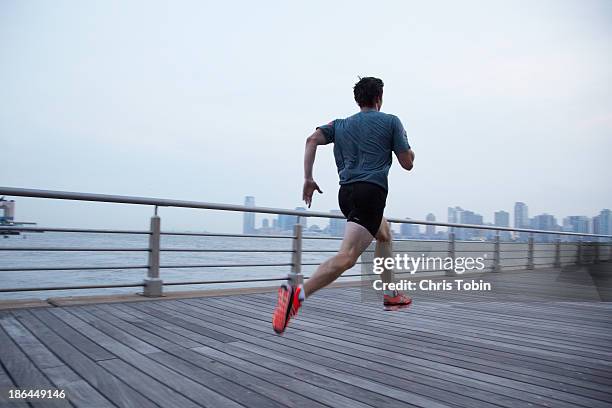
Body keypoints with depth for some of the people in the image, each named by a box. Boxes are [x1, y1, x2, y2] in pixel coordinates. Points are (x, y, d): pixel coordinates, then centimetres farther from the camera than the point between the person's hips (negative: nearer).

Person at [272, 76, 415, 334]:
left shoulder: (340, 124, 20)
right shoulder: (391, 121, 10)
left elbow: (312, 140, 3)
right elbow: (407, 163, 9)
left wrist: (308, 179, 3)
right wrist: (408, 148, 31)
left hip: (346, 193, 7)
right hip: (371, 191, -7)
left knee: (385, 233, 31)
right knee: (347, 257, -20)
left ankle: (391, 295, 34)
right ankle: (297, 294, -41)